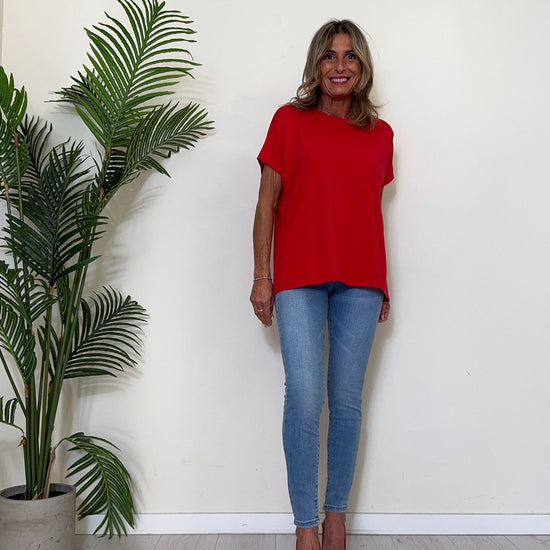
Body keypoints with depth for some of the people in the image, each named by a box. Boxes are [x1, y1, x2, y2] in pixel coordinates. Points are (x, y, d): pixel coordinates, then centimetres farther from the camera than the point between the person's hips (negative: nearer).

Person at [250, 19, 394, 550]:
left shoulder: (380, 133, 14)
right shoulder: (290, 120, 6)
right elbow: (266, 203, 5)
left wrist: (382, 285, 15)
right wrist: (261, 277, -1)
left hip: (359, 281, 3)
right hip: (299, 278, -2)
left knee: (346, 401, 5)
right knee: (304, 397, -9)